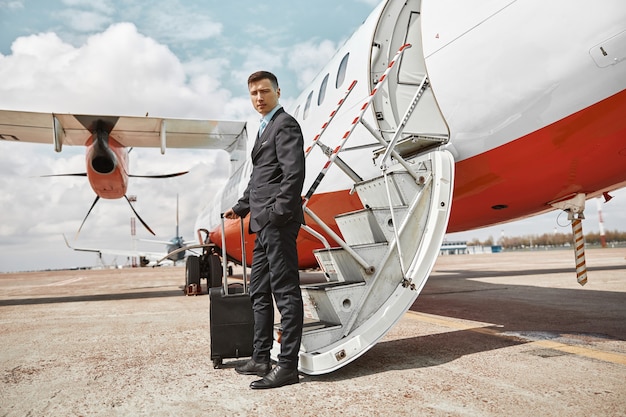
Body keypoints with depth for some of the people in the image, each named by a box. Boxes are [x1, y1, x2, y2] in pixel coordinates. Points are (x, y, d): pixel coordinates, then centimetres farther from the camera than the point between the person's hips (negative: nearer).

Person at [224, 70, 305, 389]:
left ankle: (288, 365, 3)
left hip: (278, 223, -10)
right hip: (264, 225, 10)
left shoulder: (285, 124, -5)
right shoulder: (265, 129, 23)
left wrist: (278, 213, -20)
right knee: (259, 292, 13)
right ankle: (261, 359, 24)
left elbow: (294, 173, -16)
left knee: (285, 292, -5)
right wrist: (242, 206, 23)